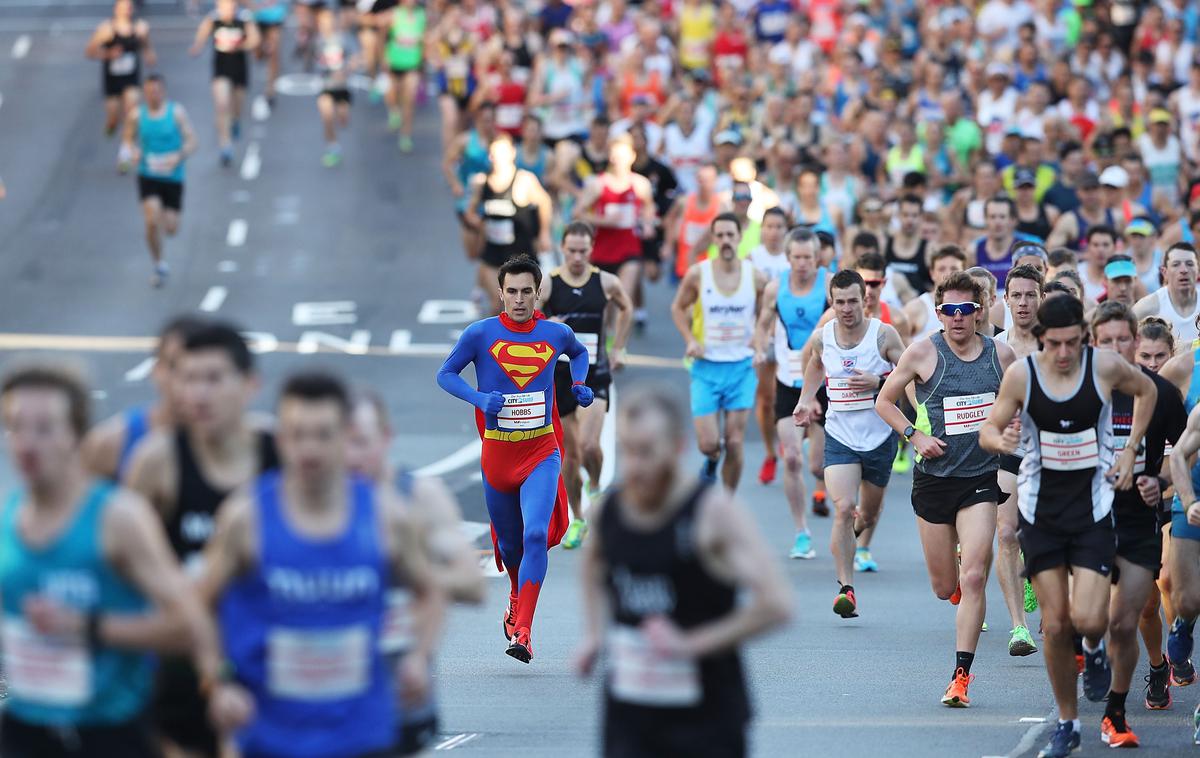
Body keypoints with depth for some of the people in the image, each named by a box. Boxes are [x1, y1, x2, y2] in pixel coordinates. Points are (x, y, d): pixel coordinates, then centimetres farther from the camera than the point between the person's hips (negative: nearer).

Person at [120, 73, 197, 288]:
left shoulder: (177, 112, -7)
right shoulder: (136, 115, -2)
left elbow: (191, 141, -5)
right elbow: (128, 139, 12)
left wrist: (178, 157, -24)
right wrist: (132, 152, -12)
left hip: (173, 177, 0)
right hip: (147, 176, 0)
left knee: (170, 228, 1)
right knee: (152, 222, -15)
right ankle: (159, 265, 5)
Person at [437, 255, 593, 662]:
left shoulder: (556, 333, 1)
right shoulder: (480, 334, -6)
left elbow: (579, 353, 24)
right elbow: (445, 375, 2)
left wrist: (578, 385, 5)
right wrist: (479, 398, -15)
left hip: (542, 451, 0)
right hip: (497, 453, 0)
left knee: (536, 535, -20)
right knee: (509, 542, 14)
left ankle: (521, 633, -22)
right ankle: (517, 599, 48)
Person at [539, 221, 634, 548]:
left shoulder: (606, 283, -1)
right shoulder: (547, 284, -6)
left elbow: (626, 308, 20)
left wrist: (618, 349, 16)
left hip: (595, 376, 0)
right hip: (560, 374, 0)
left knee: (589, 445, -18)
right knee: (571, 452, 5)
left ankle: (595, 487, 15)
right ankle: (577, 520, 20)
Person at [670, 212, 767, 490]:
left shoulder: (755, 276, -4)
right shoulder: (697, 274, -7)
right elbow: (678, 307, 9)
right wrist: (690, 340, -5)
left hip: (741, 366, 0)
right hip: (706, 366, 0)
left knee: (735, 443, -2)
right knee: (708, 443, -5)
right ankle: (712, 460, 33)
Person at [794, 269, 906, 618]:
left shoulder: (884, 334, -12)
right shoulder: (822, 337, -2)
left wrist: (878, 382, -23)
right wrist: (806, 399, 11)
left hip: (880, 436, 0)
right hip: (839, 436, 0)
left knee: (868, 514, 17)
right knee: (843, 508, -19)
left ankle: (857, 524, 55)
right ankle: (846, 588, -18)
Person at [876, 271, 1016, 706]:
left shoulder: (1001, 355, 1)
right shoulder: (923, 353, -5)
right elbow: (884, 400, 5)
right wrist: (915, 435, -9)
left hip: (982, 479, 0)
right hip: (934, 479, 0)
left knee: (973, 578, -13)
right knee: (944, 587, 8)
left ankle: (961, 675, -8)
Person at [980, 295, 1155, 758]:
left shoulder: (1105, 367, -10)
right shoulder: (1020, 374, -9)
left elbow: (1146, 391, 11)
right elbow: (988, 431, -2)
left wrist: (1130, 451, 4)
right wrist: (1000, 440, -26)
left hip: (1092, 508, -1)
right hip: (1041, 510, 1)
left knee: (1087, 620, -14)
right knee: (1055, 624, 0)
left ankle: (1093, 648, 25)